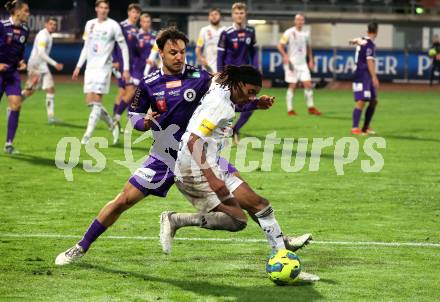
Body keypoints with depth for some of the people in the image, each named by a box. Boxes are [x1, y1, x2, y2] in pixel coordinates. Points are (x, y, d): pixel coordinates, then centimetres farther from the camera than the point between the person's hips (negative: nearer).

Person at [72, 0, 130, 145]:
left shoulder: (113, 25, -4)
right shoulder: (90, 24, 11)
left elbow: (124, 47, -2)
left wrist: (126, 69, -7)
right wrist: (79, 66, 17)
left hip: (103, 67, -6)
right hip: (90, 67, 6)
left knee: (96, 101, -10)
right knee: (90, 101, 3)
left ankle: (87, 136, -11)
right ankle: (112, 126, 20)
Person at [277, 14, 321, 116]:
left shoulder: (306, 34, 9)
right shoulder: (289, 33, -7)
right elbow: (280, 46, -8)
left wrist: (311, 60, 15)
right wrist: (285, 56, -23)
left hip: (303, 63, 5)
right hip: (292, 64, -5)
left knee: (308, 85, -1)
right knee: (292, 86, -3)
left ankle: (311, 107, 9)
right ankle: (290, 109, 5)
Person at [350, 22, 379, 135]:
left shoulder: (362, 40, 10)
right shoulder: (370, 44, -17)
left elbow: (355, 41, 34)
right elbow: (370, 61, -23)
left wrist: (354, 41, 54)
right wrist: (374, 77, -25)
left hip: (366, 78, 10)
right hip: (363, 76, -10)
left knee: (373, 101, 13)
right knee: (361, 101, -15)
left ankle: (366, 127, 18)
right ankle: (355, 128, -19)